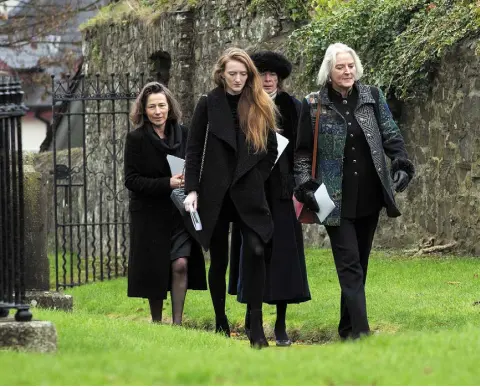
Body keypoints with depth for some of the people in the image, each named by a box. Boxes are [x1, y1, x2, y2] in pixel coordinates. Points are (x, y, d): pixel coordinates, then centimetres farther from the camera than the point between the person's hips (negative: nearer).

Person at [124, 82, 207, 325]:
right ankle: (156, 322, 19)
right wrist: (167, 184, -21)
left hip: (179, 212, 2)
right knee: (154, 269, 3)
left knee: (181, 265, -12)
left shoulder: (183, 135, 5)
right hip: (150, 214, -2)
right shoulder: (136, 139, -5)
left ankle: (177, 322, -7)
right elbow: (131, 180, -10)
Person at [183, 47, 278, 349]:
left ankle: (257, 326, -14)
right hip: (214, 193, 0)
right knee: (219, 259, 6)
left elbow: (272, 149, 13)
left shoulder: (260, 106, 6)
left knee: (255, 251, -17)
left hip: (249, 193, 0)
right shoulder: (208, 105, 2)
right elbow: (194, 150, 2)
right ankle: (221, 324, 19)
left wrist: (257, 178, 1)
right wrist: (192, 190, -5)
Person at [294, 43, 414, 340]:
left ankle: (348, 326, 20)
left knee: (360, 263, 10)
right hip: (337, 199, -3)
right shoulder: (314, 105, -1)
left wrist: (401, 164, -8)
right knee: (350, 264, -10)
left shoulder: (373, 97, 5)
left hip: (369, 195, 3)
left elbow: (391, 135, 8)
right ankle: (360, 330, -16)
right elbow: (303, 151, 3)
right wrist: (305, 186, -8)